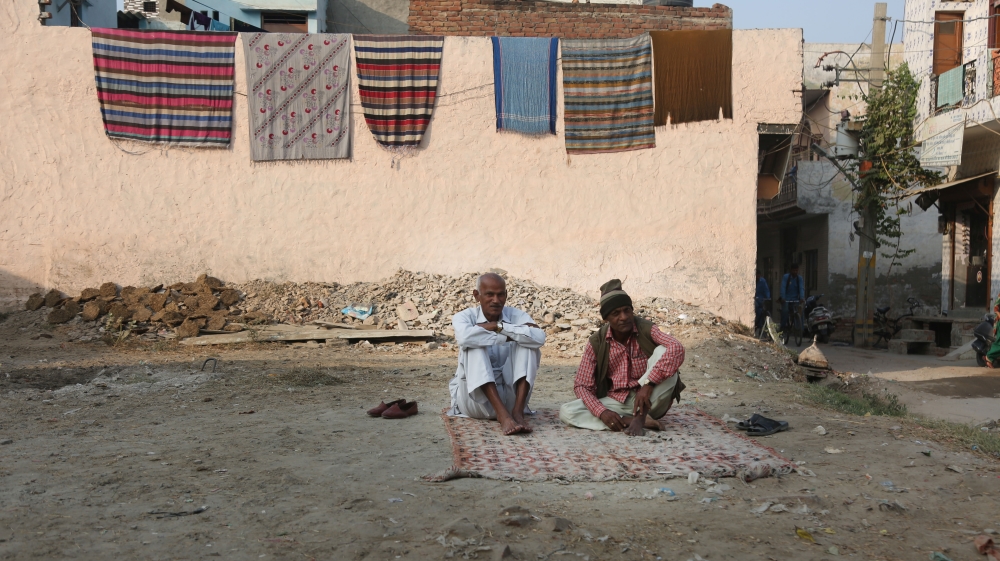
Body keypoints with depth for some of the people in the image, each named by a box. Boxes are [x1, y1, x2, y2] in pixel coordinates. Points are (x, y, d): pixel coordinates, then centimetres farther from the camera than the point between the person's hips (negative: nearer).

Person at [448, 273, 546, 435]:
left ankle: (517, 412, -26)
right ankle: (503, 415, -37)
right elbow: (465, 337, -31)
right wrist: (508, 337, -22)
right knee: (475, 346, -26)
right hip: (476, 400, -2)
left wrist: (498, 326, -21)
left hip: (509, 397, 2)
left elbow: (539, 338, -22)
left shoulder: (516, 316, 1)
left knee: (528, 345, -16)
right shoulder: (464, 317, -4)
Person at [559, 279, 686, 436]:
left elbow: (677, 349, -31)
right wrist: (602, 412, -26)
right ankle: (632, 420, -27)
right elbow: (582, 385, -7)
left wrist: (648, 384, -39)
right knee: (566, 411, -22)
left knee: (663, 352, -25)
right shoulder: (597, 342, -7)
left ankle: (640, 415, -24)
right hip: (616, 402, 2)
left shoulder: (646, 329, -11)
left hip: (648, 401, -2)